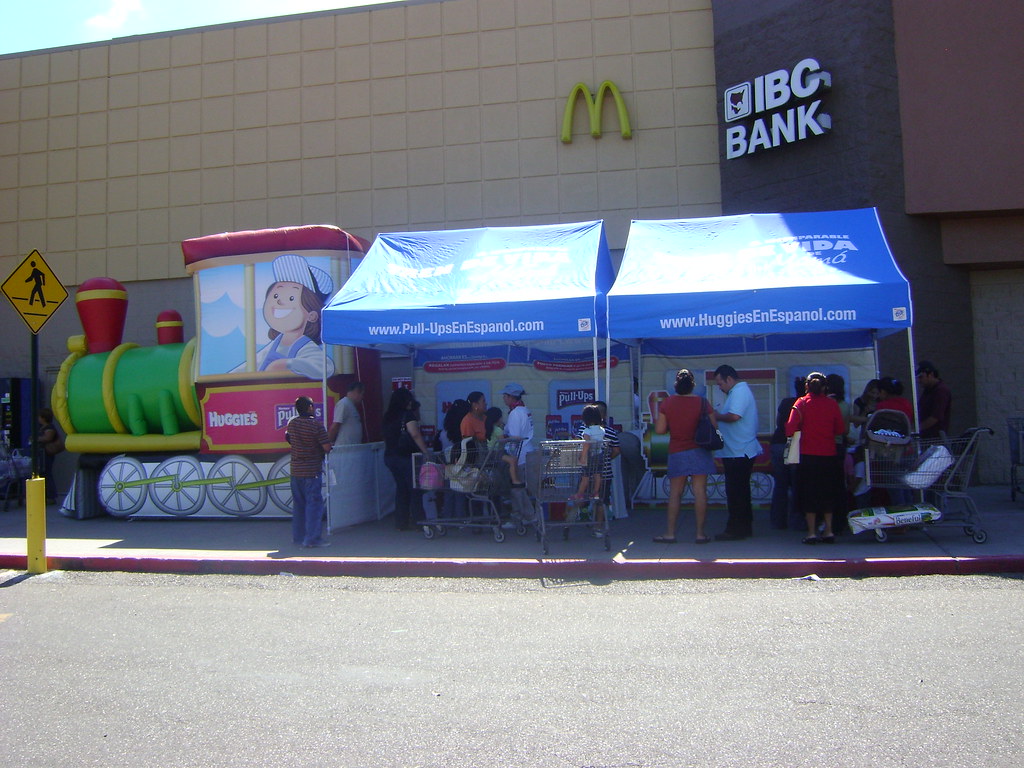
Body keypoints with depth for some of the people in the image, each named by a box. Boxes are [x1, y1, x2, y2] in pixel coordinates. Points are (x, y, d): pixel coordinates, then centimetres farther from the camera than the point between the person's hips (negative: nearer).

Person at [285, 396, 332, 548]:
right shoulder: (316, 425, -14)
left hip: (295, 470, 6)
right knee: (314, 503, -2)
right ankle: (312, 538, -3)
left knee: (298, 503, 14)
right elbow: (327, 447, -15)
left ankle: (298, 536, 21)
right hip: (312, 471, -6)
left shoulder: (291, 424, 5)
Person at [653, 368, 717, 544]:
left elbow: (659, 430, -3)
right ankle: (700, 533, 4)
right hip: (699, 452, -1)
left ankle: (670, 533, 8)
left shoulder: (666, 404, -4)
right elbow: (714, 427, -2)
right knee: (700, 492, 2)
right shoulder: (702, 403, -5)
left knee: (675, 493, 7)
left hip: (677, 453, 1)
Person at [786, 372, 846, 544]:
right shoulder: (832, 404, 1)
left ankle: (812, 532, 3)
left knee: (809, 493, 4)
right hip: (829, 455, 2)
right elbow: (840, 429, 5)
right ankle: (828, 530, 14)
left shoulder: (802, 403, -6)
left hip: (808, 454, -2)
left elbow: (790, 429, -13)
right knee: (827, 492, 14)